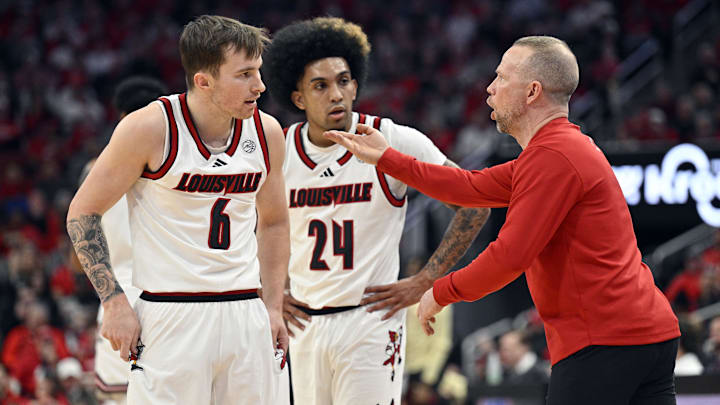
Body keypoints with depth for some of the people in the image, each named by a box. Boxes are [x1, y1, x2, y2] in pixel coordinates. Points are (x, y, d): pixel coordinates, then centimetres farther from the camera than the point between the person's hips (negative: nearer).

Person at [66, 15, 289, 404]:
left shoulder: (266, 132, 5)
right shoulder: (151, 128, -10)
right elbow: (83, 213, -3)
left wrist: (274, 307, 13)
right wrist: (114, 303, -9)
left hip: (246, 315, 5)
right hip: (171, 316, -5)